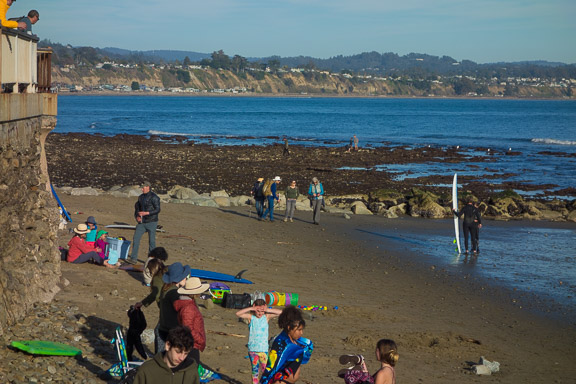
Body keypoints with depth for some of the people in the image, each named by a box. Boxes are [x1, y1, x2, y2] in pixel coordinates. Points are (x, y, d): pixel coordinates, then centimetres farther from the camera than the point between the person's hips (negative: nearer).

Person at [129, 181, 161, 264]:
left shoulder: (154, 197, -10)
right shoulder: (141, 197, 10)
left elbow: (157, 210, -15)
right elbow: (137, 207, 21)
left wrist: (146, 213, -23)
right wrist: (137, 216, 2)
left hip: (151, 222, -6)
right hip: (142, 222, 6)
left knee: (151, 241, -1)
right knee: (136, 238, -3)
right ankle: (133, 259, 1)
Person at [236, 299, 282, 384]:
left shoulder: (266, 317, 0)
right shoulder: (251, 317, -3)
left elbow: (280, 312, -6)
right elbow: (238, 314, -16)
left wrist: (267, 310, -15)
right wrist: (251, 308, -20)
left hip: (264, 349, 0)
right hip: (252, 349, 0)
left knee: (265, 370, -1)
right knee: (255, 370, 6)